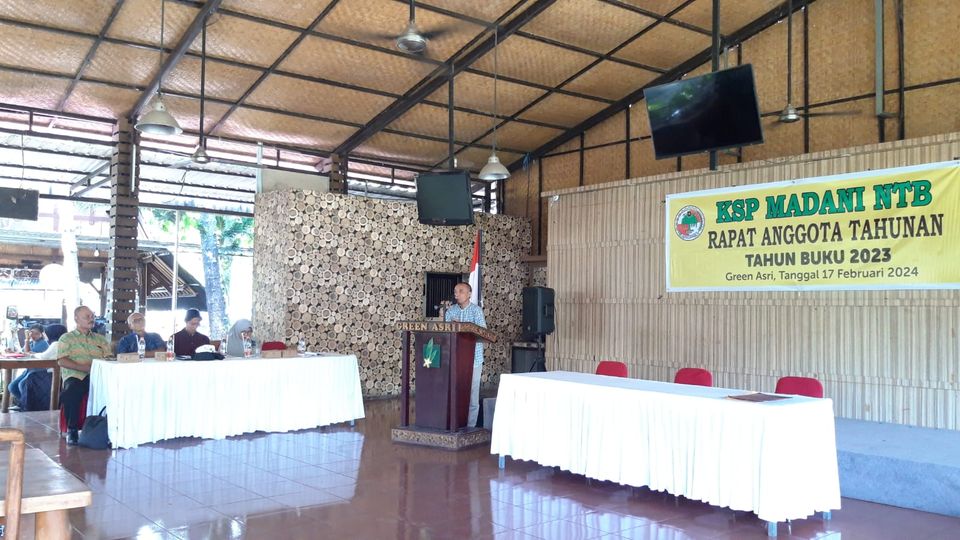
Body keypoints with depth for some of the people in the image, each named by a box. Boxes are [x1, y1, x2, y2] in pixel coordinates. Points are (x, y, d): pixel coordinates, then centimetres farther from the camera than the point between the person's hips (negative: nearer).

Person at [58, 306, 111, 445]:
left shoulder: (100, 339, 24)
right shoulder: (67, 338, 15)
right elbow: (62, 361, 0)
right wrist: (82, 367, -14)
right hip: (75, 376, -2)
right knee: (70, 393, -37)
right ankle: (72, 430, -18)